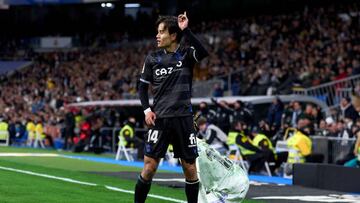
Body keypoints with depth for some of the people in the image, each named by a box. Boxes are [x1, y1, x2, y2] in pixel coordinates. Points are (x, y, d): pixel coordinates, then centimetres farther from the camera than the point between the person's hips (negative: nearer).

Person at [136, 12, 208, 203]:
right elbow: (142, 87, 12)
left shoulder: (186, 54, 1)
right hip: (159, 119, 0)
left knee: (190, 169, 3)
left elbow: (204, 53, -22)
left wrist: (185, 30, -24)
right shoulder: (153, 58, 6)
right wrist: (147, 110, -2)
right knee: (149, 167, -5)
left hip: (183, 119, 0)